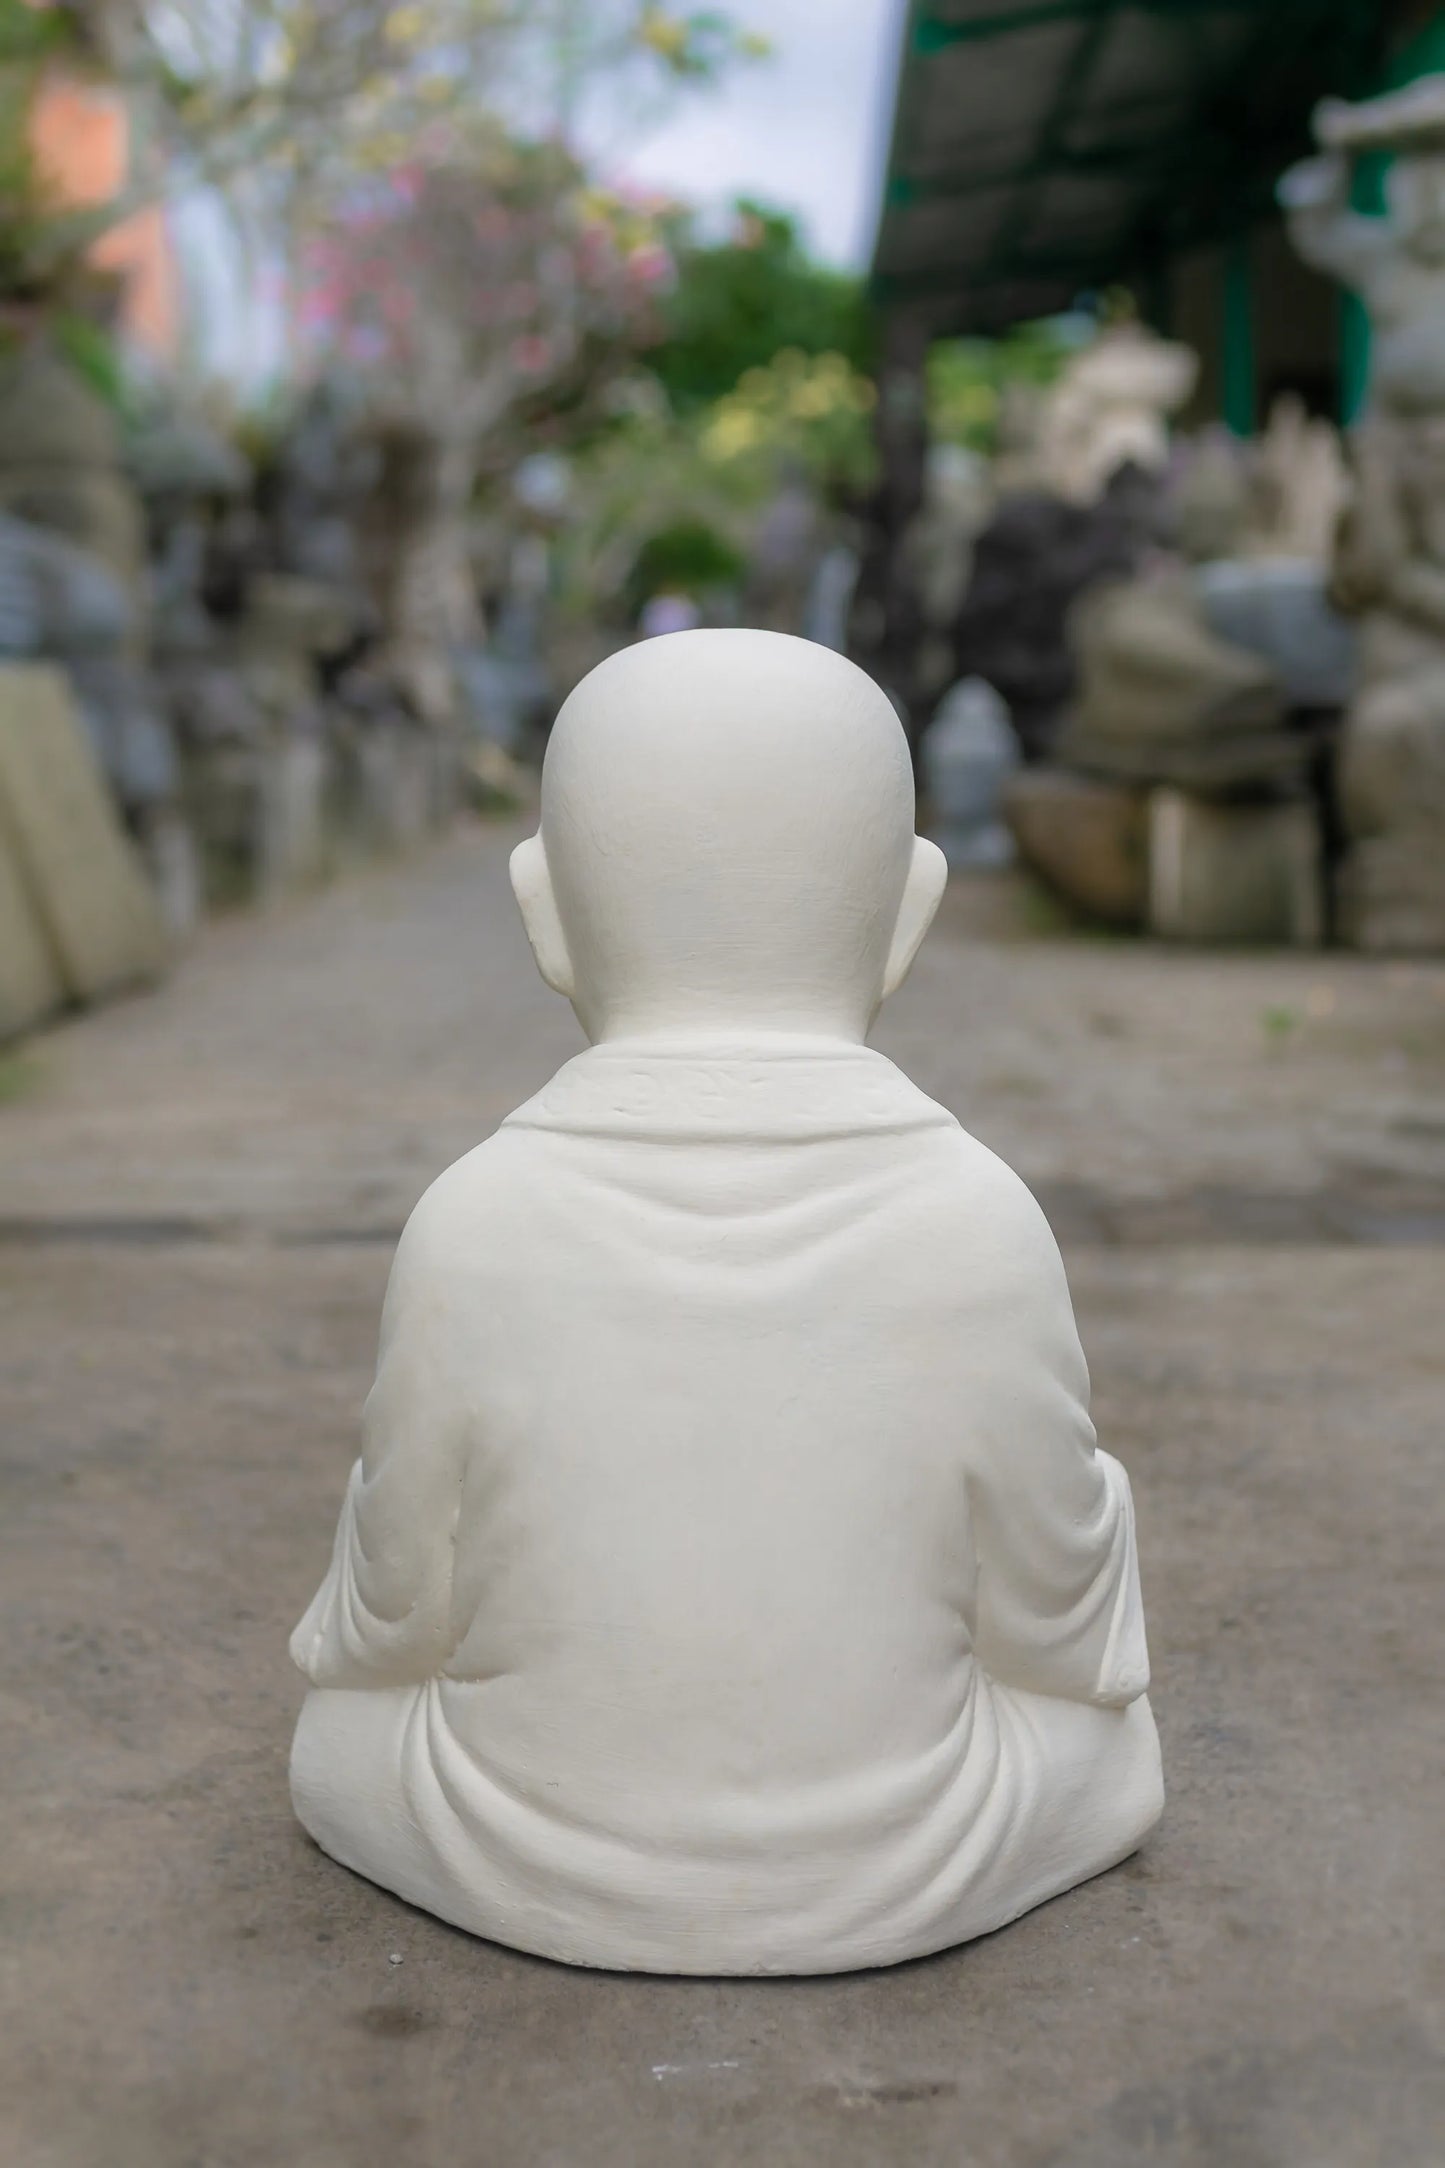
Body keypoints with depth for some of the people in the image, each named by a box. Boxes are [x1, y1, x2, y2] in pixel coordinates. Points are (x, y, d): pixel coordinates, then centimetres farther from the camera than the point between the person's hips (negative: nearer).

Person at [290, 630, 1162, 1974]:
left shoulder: (477, 1228, -20)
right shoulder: (981, 1228, -20)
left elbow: (401, 1615, -9)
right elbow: (1057, 1621, -9)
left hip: (525, 1868, 0)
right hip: (898, 1881, 1)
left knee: (344, 1723, 31)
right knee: (1101, 1740, 30)